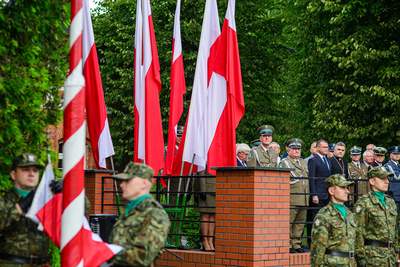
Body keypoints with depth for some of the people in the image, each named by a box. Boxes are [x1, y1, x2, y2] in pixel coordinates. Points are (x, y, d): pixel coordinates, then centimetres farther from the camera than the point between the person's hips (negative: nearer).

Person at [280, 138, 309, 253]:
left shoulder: (304, 162, 22)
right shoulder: (284, 162, 1)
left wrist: (308, 194, 19)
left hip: (303, 199, 6)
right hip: (291, 200, -6)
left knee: (300, 223, 5)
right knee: (288, 223, -7)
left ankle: (296, 245, 11)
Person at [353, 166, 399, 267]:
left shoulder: (391, 202, 16)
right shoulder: (363, 203, -7)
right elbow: (358, 233, -11)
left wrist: (396, 252, 16)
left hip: (391, 256, 7)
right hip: (372, 257, -7)